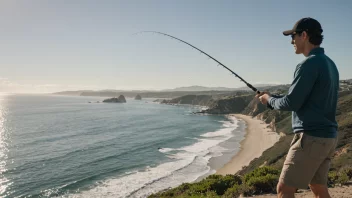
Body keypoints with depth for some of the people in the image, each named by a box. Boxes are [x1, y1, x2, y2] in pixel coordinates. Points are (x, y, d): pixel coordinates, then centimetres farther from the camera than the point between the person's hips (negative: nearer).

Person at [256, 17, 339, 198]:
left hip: (311, 137, -9)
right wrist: (274, 97, 15)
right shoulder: (330, 64, 14)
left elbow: (291, 103, -17)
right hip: (328, 137, 9)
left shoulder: (309, 64, -16)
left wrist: (269, 99, 2)